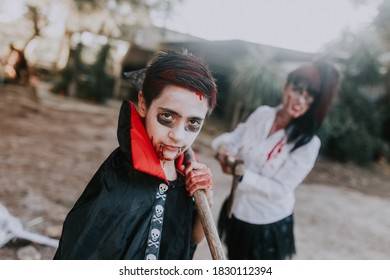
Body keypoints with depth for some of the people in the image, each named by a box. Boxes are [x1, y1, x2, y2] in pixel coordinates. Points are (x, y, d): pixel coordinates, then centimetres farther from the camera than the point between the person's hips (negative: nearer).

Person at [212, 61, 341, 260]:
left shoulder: (308, 143, -22)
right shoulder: (261, 114, -8)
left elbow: (279, 188, -23)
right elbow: (235, 138, -1)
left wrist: (241, 175, -33)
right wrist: (223, 147, -24)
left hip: (269, 223, -4)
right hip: (239, 210, 5)